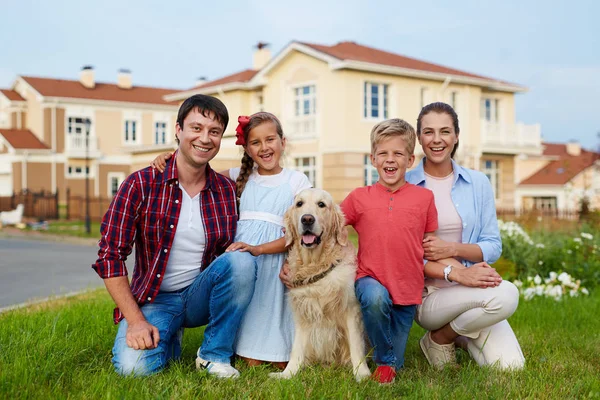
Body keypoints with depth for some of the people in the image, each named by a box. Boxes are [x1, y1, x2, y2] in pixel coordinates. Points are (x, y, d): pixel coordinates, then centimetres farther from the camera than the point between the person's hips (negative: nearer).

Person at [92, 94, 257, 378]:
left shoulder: (228, 191, -2)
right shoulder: (141, 184, -10)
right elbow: (111, 255, -11)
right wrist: (135, 320, -16)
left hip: (201, 295, 3)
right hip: (154, 300, -2)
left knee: (242, 260, -26)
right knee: (134, 365, -29)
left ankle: (214, 355, -8)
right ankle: (169, 337, 9)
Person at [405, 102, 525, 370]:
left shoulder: (478, 183, 6)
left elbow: (493, 247, 5)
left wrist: (452, 249, -15)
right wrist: (455, 273, -22)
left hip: (473, 291, 4)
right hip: (427, 294, -4)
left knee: (510, 365, -16)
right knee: (505, 295, -30)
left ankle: (460, 335, 16)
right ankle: (439, 338, -3)